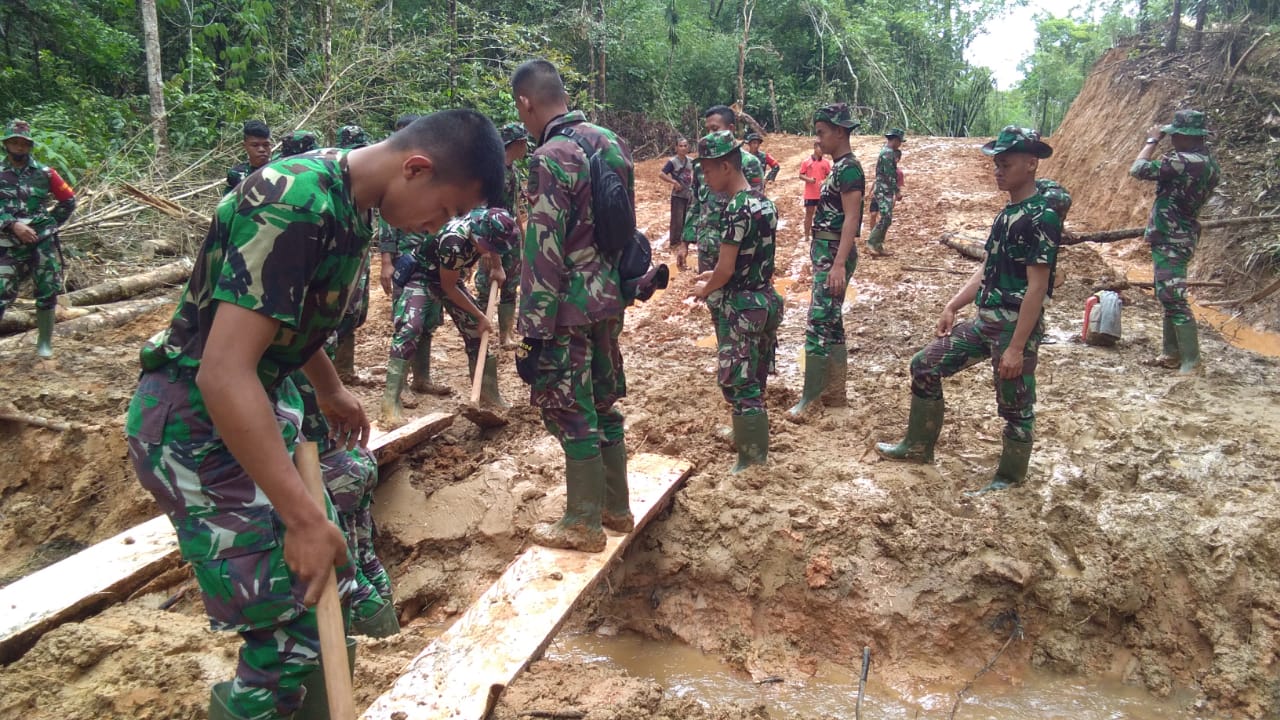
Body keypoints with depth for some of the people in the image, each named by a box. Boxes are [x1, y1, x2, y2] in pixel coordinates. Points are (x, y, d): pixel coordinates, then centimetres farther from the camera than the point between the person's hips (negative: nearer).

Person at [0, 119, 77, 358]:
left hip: (44, 242, 1)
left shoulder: (44, 173, 4)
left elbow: (69, 200, 14)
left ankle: (44, 343, 16)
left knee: (47, 293, 4)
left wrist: (51, 223, 10)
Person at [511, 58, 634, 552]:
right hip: (609, 296, 8)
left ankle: (583, 524, 15)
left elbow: (543, 253, -21)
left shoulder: (551, 159, -18)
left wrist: (533, 332, -17)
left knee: (570, 413, 3)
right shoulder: (611, 143, 8)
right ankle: (615, 507, 30)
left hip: (570, 307, -8)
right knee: (603, 402, 18)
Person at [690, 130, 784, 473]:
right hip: (767, 299, 9)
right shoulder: (764, 202, 7)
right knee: (755, 379, 20)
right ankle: (749, 433, 35)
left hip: (743, 307, -9)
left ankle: (753, 460, 9)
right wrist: (715, 276, 18)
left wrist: (705, 288, -1)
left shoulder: (737, 209, -21)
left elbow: (726, 270, -20)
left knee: (738, 383, 1)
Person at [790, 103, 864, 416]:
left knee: (818, 324, -7)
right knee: (831, 323, 13)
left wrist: (839, 264, -29)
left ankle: (811, 396, -1)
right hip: (825, 253, 10)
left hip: (834, 254, -10)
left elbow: (851, 219, -22)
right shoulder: (839, 167, 14)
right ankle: (833, 391, 21)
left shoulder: (849, 168, -15)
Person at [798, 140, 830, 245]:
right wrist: (808, 179, -18)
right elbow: (801, 175, 1)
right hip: (810, 194, -1)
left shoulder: (826, 162, 2)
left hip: (822, 193, 1)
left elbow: (829, 176, 7)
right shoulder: (806, 161, -2)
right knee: (809, 213, 6)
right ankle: (806, 236, 13)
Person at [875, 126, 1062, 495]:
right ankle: (918, 446, 26)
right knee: (925, 366, 13)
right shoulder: (1008, 213, 11)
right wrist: (952, 306, 15)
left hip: (1016, 326, -10)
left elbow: (1037, 287, -20)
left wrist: (1017, 347, -22)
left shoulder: (1041, 217, -17)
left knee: (1016, 406, 5)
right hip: (985, 319, 10)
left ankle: (1010, 478, 23)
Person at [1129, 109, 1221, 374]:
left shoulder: (1187, 162, -23)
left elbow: (1139, 170, -19)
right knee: (1168, 298, 17)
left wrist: (1152, 141, -7)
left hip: (1170, 241, -11)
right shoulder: (1208, 163, 9)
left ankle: (1191, 362, -7)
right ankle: (1171, 353, 25)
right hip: (1177, 238, 11)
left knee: (1174, 300, -10)